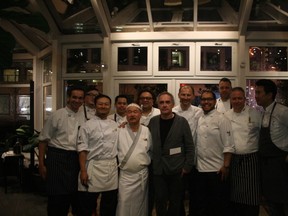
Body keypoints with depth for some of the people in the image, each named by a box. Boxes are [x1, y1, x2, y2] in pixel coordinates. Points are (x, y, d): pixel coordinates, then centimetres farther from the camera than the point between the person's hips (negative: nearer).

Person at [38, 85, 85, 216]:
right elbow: (43, 140, -3)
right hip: (57, 159, -4)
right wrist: (41, 164, -6)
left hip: (76, 160, 4)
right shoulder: (57, 115, -5)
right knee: (57, 197, 1)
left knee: (75, 195, 12)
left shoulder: (83, 119, 8)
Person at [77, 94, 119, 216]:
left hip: (112, 168, 5)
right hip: (94, 167, -4)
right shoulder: (87, 126, -3)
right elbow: (82, 150, -7)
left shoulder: (115, 125, 11)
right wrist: (83, 171, -12)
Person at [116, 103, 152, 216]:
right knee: (123, 206, -1)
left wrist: (147, 161, 6)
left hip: (142, 174, 2)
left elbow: (151, 150, 11)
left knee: (140, 206, 12)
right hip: (125, 175, -1)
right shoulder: (119, 131, -2)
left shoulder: (147, 131, 2)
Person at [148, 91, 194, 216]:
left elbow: (190, 146, -4)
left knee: (176, 202, 10)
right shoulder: (153, 121, 3)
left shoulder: (182, 121, -5)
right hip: (158, 169, 2)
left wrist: (187, 167, -6)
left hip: (177, 170, -2)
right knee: (160, 201, 7)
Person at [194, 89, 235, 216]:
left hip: (217, 170, -6)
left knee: (219, 205, 5)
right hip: (200, 169, 6)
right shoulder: (199, 120, 9)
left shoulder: (222, 119, -9)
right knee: (201, 202, 16)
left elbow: (228, 145, -12)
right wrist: (194, 163, 11)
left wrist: (226, 166, -15)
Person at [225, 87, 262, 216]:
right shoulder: (226, 116, 4)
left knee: (252, 195, 2)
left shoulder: (255, 113, -2)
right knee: (235, 194, 11)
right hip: (234, 160, 2)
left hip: (251, 159, -2)